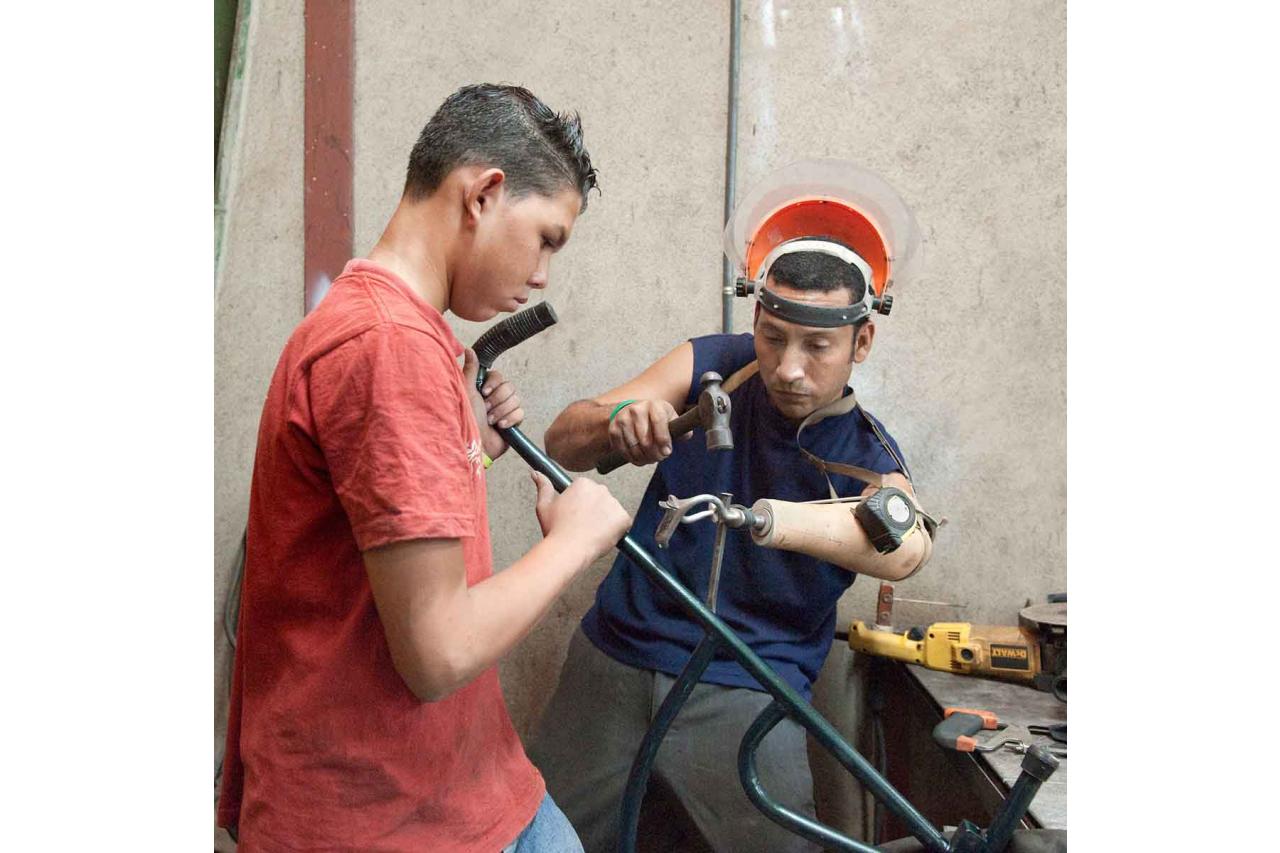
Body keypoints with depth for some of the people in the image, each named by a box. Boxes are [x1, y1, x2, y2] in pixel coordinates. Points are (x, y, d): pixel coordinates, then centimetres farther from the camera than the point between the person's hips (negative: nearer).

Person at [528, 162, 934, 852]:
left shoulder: (867, 456, -6)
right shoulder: (710, 368, -3)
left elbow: (904, 547, -30)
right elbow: (562, 443, -7)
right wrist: (617, 420, -31)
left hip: (743, 698, -1)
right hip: (614, 662, 1)